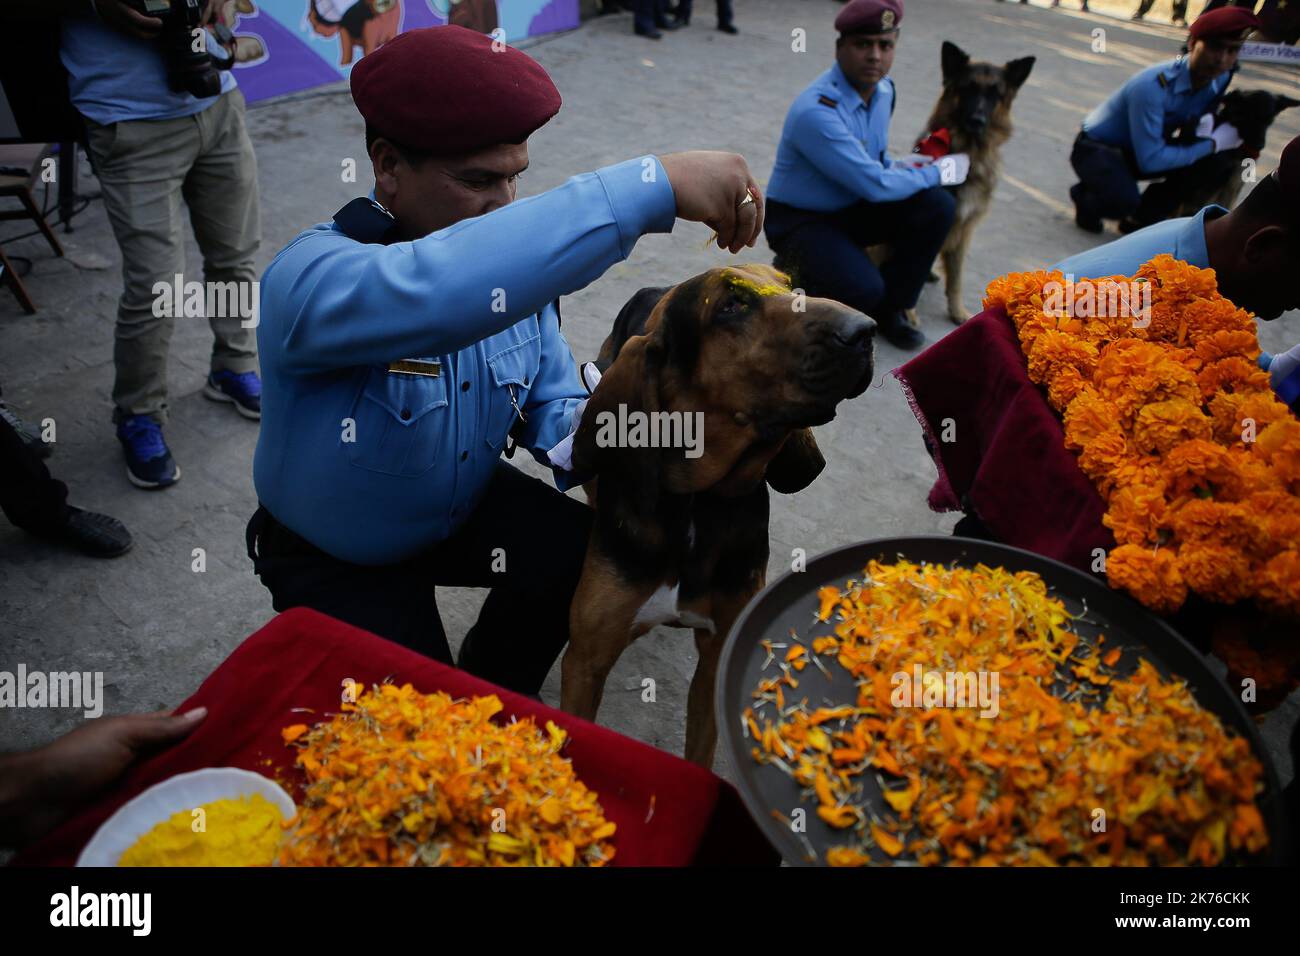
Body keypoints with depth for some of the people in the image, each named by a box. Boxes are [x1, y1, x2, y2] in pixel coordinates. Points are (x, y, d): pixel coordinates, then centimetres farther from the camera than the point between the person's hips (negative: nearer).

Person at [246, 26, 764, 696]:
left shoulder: (509, 258, -11)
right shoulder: (310, 277, -33)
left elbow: (553, 399, -3)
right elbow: (440, 290, -56)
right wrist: (653, 184, -56)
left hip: (464, 503, 5)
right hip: (337, 563, -5)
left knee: (589, 556, -16)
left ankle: (490, 690, 14)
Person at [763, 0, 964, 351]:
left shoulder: (883, 88, -1)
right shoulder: (816, 111, -28)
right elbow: (876, 185, -27)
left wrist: (898, 167, -4)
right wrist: (939, 172, -13)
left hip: (852, 205, 8)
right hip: (800, 219, -7)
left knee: (937, 206, -13)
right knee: (864, 289, -30)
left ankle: (888, 309, 3)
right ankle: (798, 274, 4)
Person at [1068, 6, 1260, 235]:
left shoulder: (1221, 78, -9)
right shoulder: (1152, 86, -32)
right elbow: (1149, 160, -34)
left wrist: (1205, 123, -14)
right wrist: (1213, 144, -25)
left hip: (1140, 149, 8)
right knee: (1125, 200, -37)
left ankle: (1139, 219, 6)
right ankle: (1084, 197, 0)